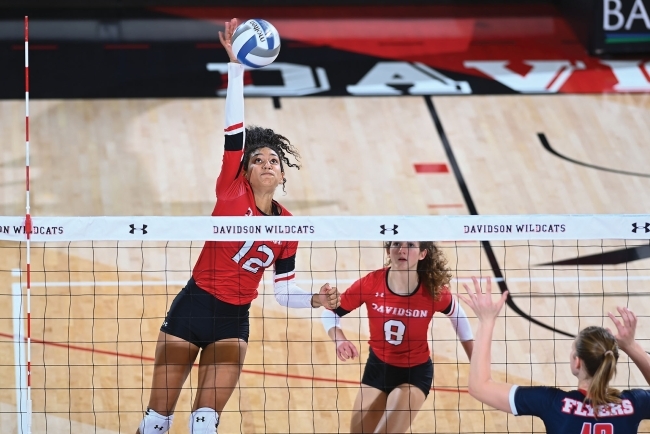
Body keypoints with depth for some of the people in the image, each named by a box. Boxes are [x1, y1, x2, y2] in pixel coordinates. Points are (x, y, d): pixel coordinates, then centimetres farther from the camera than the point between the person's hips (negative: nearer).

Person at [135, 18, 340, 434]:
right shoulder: (232, 192, -6)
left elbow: (284, 290, 10)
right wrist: (236, 67, -24)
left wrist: (316, 301, -10)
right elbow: (235, 130, -16)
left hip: (233, 321, 2)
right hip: (192, 307, -2)